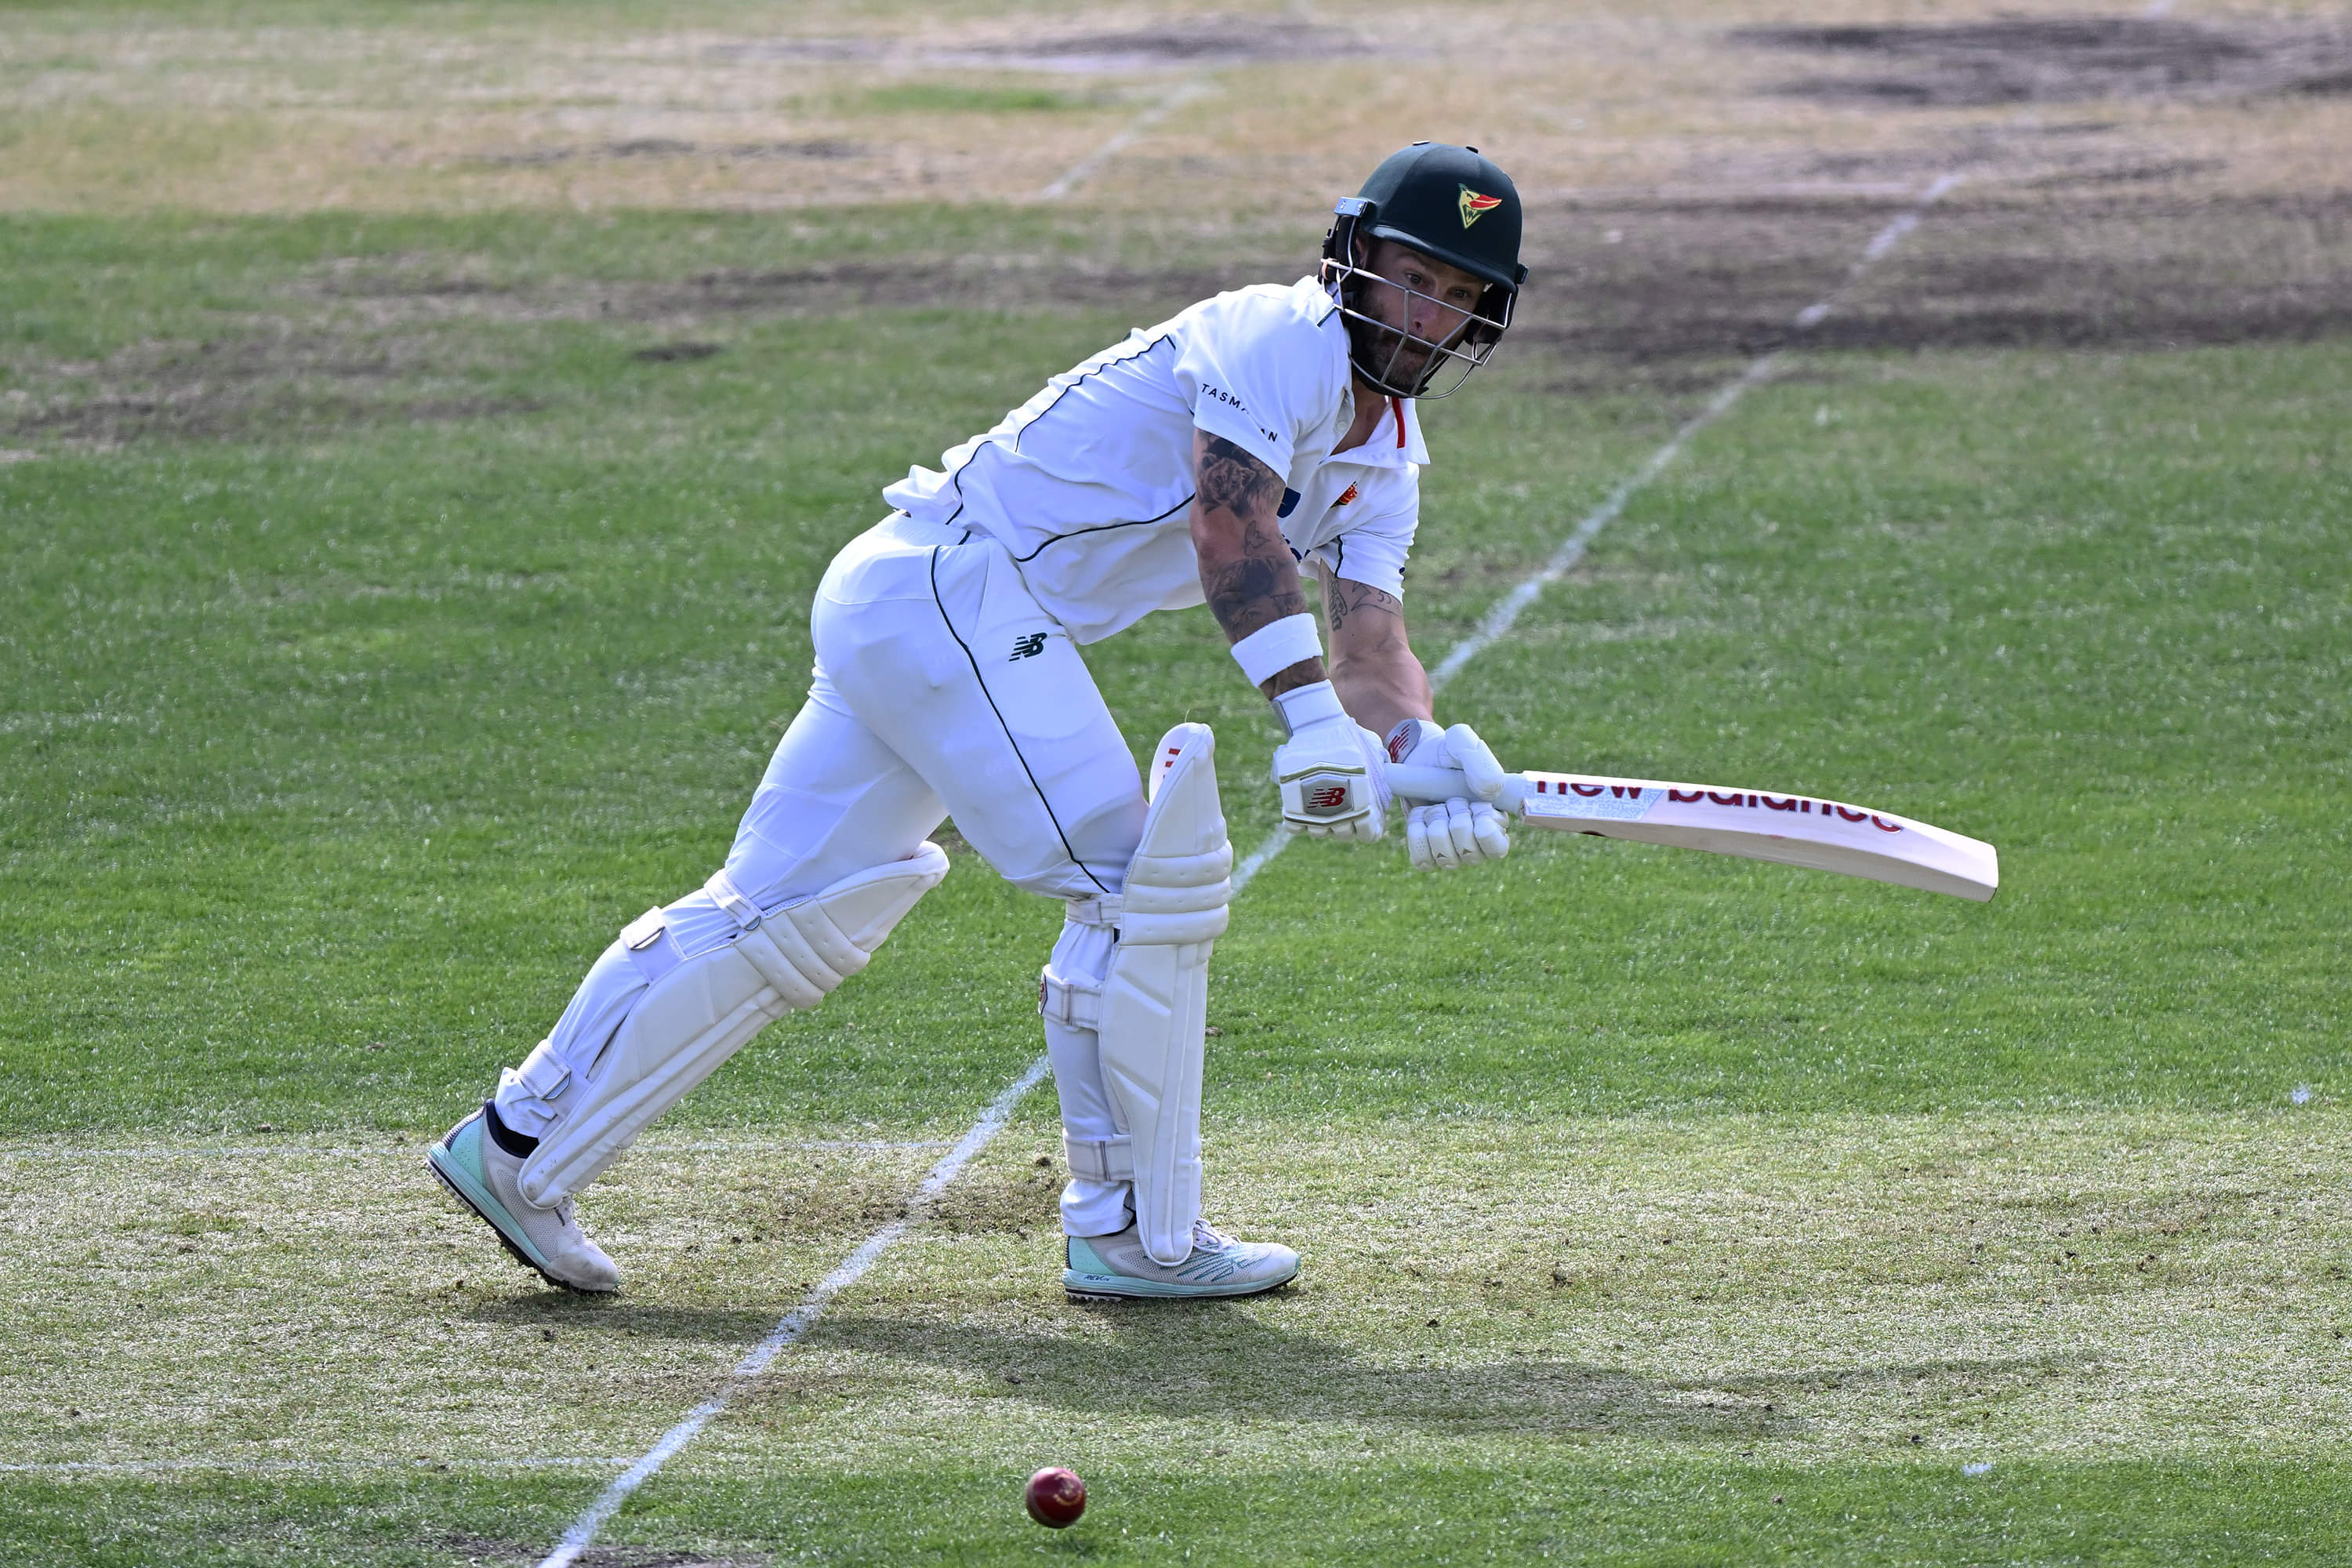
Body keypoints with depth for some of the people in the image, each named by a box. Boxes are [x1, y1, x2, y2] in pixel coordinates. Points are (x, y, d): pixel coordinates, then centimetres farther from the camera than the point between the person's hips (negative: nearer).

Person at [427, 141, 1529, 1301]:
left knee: (787, 917, 11)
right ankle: (1130, 1233, -4)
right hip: (953, 585, -10)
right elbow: (1229, 528, -26)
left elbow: (1370, 646, 5)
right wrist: (1314, 722, -35)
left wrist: (1422, 748, -17)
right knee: (1139, 884, -12)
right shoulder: (1276, 337, -12)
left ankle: (518, 1146, 15)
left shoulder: (1386, 466, 16)